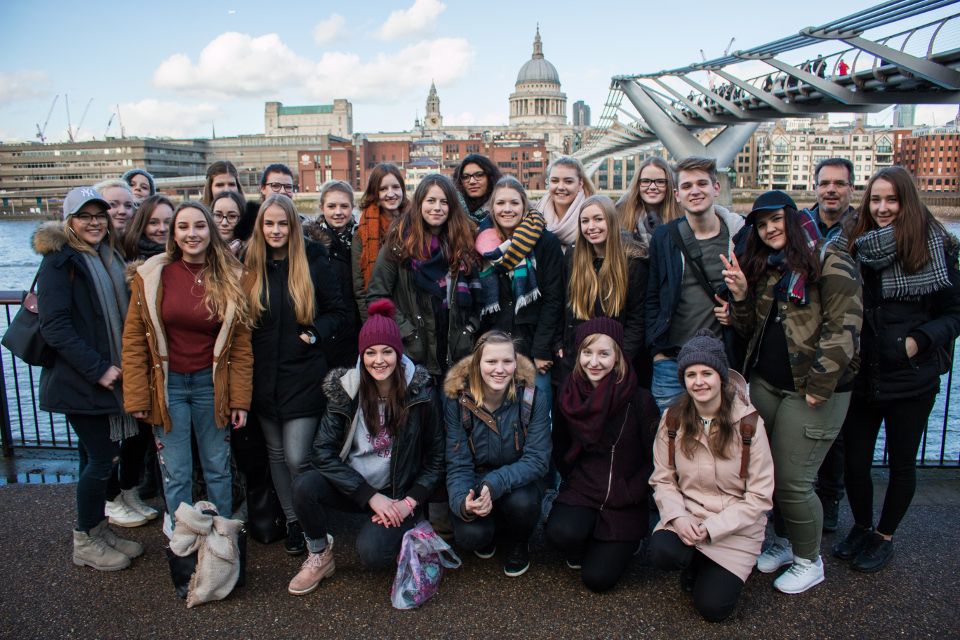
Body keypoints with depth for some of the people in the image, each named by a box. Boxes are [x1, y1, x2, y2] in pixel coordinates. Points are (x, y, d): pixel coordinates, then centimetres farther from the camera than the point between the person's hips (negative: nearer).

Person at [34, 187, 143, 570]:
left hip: (110, 376, 8)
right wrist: (98, 368, -20)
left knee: (106, 456, 14)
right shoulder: (60, 261, -11)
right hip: (79, 381, -7)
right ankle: (85, 543, 18)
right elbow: (54, 327, -18)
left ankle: (100, 532, 29)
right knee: (102, 459, -1)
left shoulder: (110, 258, 13)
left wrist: (121, 365, 11)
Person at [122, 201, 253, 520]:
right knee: (176, 474, 7)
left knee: (217, 469, 12)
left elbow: (241, 345, 0)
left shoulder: (233, 279, -2)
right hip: (166, 385, 0)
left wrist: (240, 400, -3)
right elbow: (134, 340, -1)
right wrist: (137, 397, -5)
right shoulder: (151, 276, -3)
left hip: (212, 383, 1)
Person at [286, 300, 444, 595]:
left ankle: (400, 535, 10)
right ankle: (319, 555, 1)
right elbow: (323, 452, -11)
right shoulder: (346, 389, -7)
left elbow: (436, 457, -2)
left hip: (398, 494, -2)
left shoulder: (420, 393, -10)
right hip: (352, 486, 2)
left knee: (373, 553, -27)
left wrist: (410, 501, -14)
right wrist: (370, 496, -19)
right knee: (304, 486, -27)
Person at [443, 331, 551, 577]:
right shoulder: (457, 402, -13)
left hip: (518, 482, 0)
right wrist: (462, 502, -35)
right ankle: (488, 533, 14)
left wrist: (495, 483, -35)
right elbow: (458, 465, -12)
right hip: (475, 480, 0)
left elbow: (537, 460, -18)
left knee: (522, 501, -34)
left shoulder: (533, 400, -16)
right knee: (470, 536, -28)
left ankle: (518, 543, 4)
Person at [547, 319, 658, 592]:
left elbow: (656, 459, -5)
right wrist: (573, 476, 0)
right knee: (561, 532, -29)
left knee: (598, 578, -10)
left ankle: (622, 544, 23)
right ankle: (579, 548, 9)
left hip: (624, 505, -2)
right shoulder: (569, 395, -3)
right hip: (579, 491, 2)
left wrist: (629, 493, -12)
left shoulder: (639, 400, -12)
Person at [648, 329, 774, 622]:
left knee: (712, 608, -13)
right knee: (662, 552, -30)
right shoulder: (673, 420, -4)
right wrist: (678, 516, -18)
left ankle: (717, 571, 21)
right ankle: (694, 563, 7)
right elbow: (662, 480, 2)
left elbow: (759, 496, -9)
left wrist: (711, 528, -18)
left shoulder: (749, 424, -12)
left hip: (735, 529, -2)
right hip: (686, 519, 2)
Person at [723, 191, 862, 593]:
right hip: (765, 384, 7)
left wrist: (819, 385, -17)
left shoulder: (830, 262, -9)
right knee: (767, 470, 13)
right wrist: (741, 296, -4)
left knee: (792, 480, -3)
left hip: (812, 392, -6)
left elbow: (843, 327, -15)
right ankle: (784, 542, 35)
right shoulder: (764, 269, 13)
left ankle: (809, 561, 21)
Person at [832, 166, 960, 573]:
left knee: (902, 463, 11)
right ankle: (861, 526, 34)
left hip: (912, 378, -2)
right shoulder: (852, 246, 2)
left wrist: (920, 340, -17)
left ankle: (885, 536, 33)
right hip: (861, 374, 2)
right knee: (854, 461, 8)